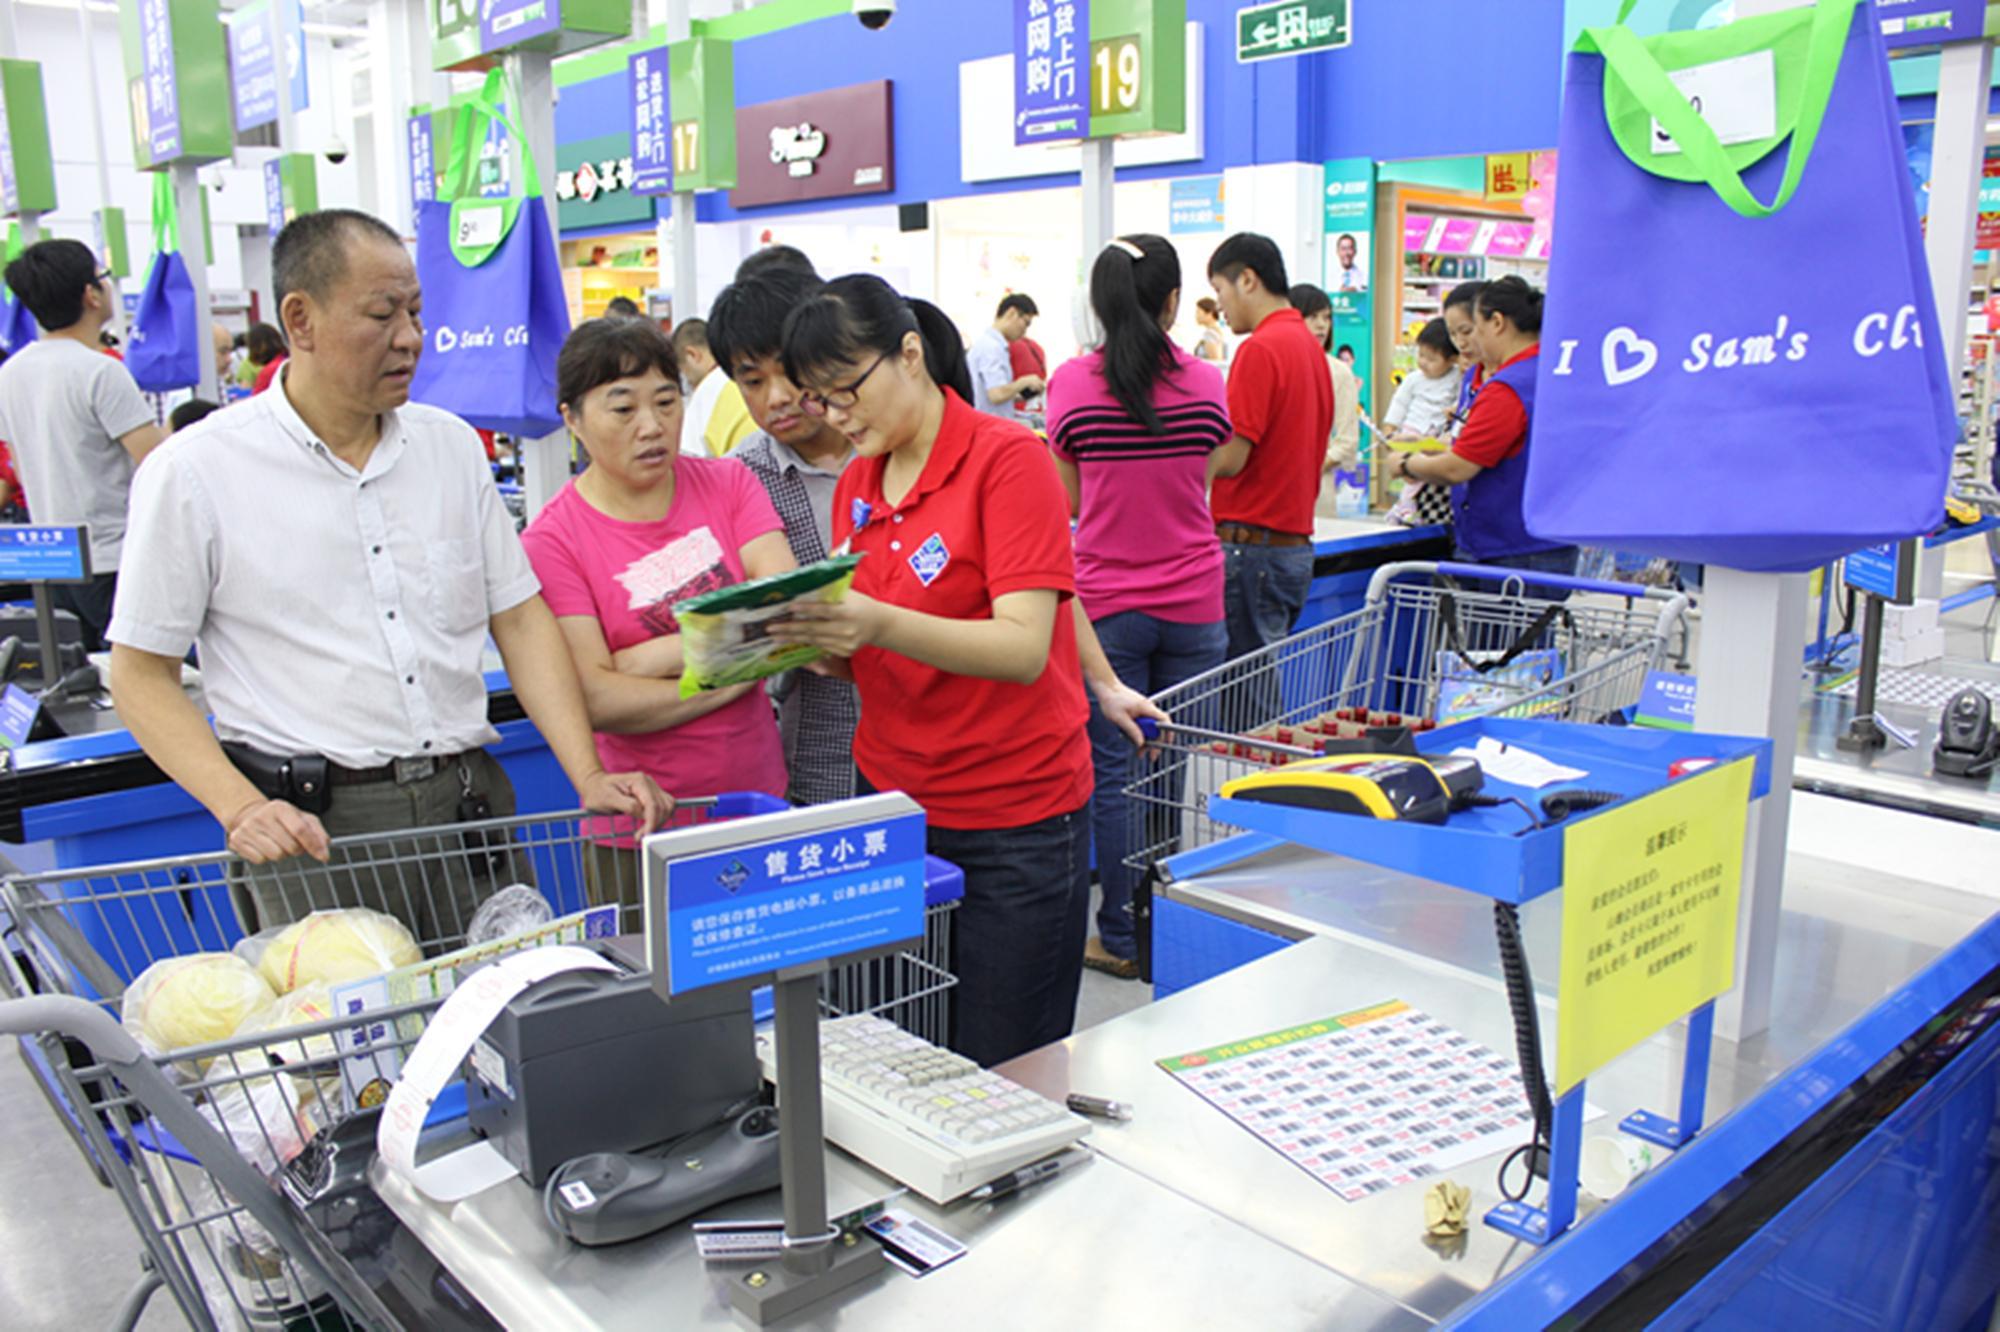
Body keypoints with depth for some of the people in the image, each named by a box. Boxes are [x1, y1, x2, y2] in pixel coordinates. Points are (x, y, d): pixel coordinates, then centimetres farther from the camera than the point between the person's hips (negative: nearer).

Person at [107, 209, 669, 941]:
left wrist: (588, 775, -2)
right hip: (313, 827, -3)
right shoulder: (195, 471, -3)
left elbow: (520, 618, 8)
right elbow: (141, 672, 0)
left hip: (469, 805, 4)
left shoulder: (451, 443, 9)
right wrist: (242, 810, -14)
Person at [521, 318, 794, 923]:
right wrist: (733, 674, -10)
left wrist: (649, 657, -15)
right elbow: (595, 699, -14)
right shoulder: (552, 539, -7)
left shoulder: (727, 483, 3)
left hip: (760, 800, 3)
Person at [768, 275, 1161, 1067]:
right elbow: (862, 660, 13)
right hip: (892, 798, 6)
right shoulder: (855, 484, 9)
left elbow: (1024, 649, -20)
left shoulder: (1007, 459, -10)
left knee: (1001, 1079, 0)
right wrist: (811, 637, -9)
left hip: (1015, 826, -5)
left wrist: (879, 625, -34)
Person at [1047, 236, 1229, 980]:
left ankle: (1122, 939, 13)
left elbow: (1067, 500, 3)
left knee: (1112, 773, 6)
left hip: (1107, 604, -2)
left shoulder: (1072, 383, -5)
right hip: (1193, 605, 2)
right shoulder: (1206, 385, 0)